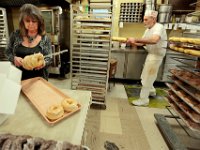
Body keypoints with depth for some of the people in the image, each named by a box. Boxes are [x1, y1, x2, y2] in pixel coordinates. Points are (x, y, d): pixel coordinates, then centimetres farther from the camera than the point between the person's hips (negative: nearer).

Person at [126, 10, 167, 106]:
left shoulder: (159, 27, -20)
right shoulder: (148, 30, 9)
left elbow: (154, 40, -40)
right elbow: (142, 43, 7)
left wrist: (135, 40, -41)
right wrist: (133, 43, -11)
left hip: (156, 56, -9)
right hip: (151, 54, 9)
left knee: (147, 79, -4)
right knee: (146, 76, 20)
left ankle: (143, 100, 9)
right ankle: (151, 91, 42)